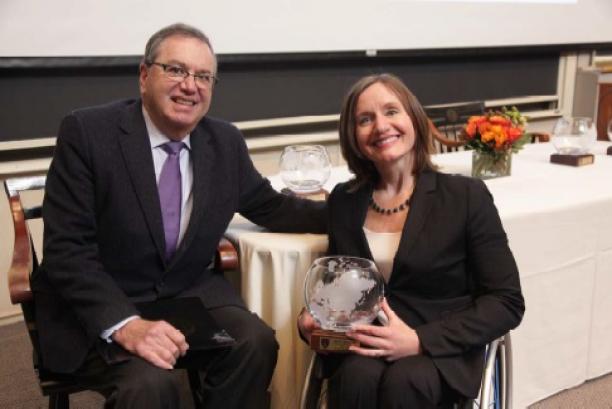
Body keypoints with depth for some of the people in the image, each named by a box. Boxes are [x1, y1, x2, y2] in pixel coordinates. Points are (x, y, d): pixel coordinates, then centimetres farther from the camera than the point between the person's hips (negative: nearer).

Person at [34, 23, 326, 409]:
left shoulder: (226, 142, 1)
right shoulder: (87, 132, -13)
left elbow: (269, 208, 15)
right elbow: (67, 249, -17)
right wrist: (125, 325, -30)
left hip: (190, 291, 5)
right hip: (99, 309, -4)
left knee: (256, 342, -20)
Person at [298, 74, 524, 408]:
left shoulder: (466, 196, -5)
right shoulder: (343, 200, 6)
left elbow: (507, 302, -7)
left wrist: (420, 341, -18)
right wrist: (311, 319, -6)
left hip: (442, 350, -2)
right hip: (361, 348, 2)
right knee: (359, 378, -30)